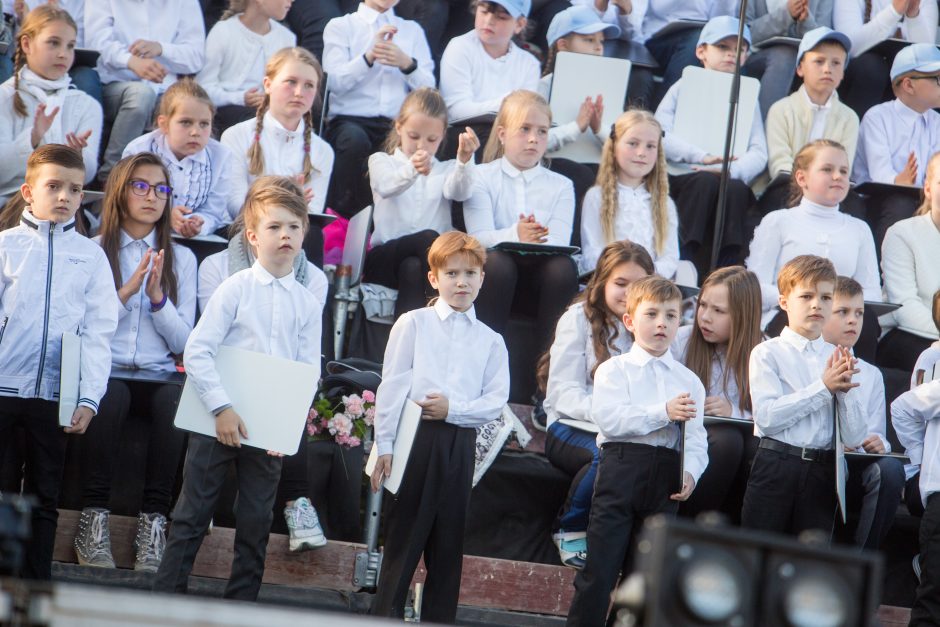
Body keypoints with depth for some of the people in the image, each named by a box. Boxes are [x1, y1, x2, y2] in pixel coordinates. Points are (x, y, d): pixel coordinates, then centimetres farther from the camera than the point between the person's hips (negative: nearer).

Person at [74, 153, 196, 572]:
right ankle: (94, 518, -30)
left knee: (173, 401, -34)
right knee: (111, 397, -38)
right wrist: (126, 292, -10)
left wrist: (158, 296, -6)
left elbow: (184, 342, 9)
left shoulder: (181, 259, 16)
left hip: (157, 375, 2)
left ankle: (153, 520, -31)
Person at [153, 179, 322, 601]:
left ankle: (240, 605, 14)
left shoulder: (308, 303, 5)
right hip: (218, 420, -3)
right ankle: (165, 598, 3)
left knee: (256, 522, 7)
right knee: (193, 514, 0)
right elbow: (197, 351, -11)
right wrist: (222, 408, -18)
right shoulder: (236, 288, -5)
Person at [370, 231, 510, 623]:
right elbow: (392, 386, 0)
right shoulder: (414, 324, 4)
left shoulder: (490, 341, 11)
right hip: (416, 438, -3)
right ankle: (386, 616, 0)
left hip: (460, 441, 3)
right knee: (404, 536, -3)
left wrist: (453, 409, -13)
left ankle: (438, 620, 10)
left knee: (448, 543, 6)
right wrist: (385, 446, -6)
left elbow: (496, 400, 4)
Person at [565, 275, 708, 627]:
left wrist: (691, 471, -10)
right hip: (622, 466, -4)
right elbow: (609, 418, -12)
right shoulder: (614, 370, 4)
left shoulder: (688, 381, 15)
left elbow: (695, 437, 10)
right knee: (600, 567, -6)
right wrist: (664, 413, -17)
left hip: (666, 478, 4)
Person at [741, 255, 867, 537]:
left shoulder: (838, 358, 9)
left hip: (822, 471, 3)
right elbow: (767, 416, -16)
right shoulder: (768, 353, 0)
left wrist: (845, 388, -10)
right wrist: (824, 387, -14)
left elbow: (854, 438, 5)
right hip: (775, 465, -3)